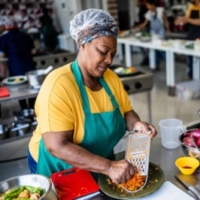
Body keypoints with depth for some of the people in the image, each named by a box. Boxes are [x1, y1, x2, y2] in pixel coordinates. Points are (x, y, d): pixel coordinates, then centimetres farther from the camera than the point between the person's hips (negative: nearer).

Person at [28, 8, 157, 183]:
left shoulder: (111, 78, -6)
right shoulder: (58, 84, -26)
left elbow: (126, 112, 3)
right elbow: (57, 146, -31)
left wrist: (136, 124, -19)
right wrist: (108, 167, -37)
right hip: (60, 171, -5)